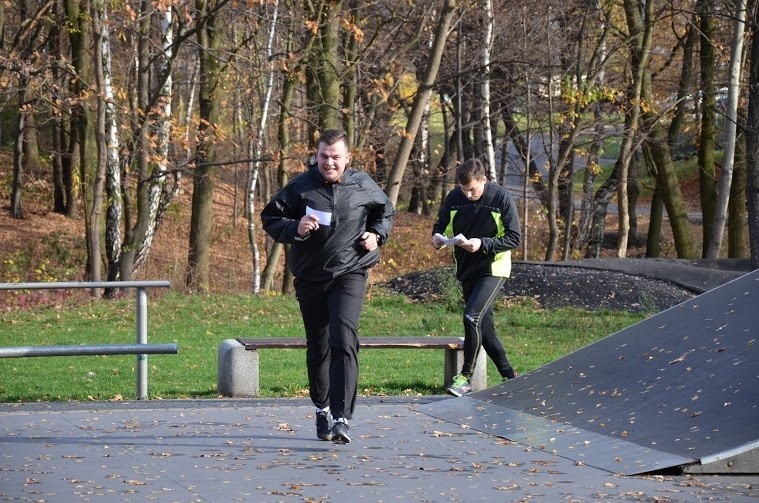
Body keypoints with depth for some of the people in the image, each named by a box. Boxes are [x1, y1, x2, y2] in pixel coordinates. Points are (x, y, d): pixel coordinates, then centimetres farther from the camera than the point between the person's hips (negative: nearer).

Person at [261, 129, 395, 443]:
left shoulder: (363, 186, 1)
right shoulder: (300, 187, -3)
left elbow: (386, 212, 20)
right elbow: (270, 218, 1)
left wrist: (377, 235, 1)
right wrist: (294, 229, -18)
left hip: (349, 276, -2)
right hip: (310, 279, 2)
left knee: (343, 342, -19)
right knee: (318, 347, 13)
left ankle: (341, 418, -24)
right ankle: (322, 408, 34)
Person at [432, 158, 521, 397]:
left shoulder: (501, 197, -13)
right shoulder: (454, 198, -2)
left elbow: (514, 238, -12)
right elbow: (441, 225, 9)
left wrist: (482, 244, -25)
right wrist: (437, 237, -15)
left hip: (493, 268, -5)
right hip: (466, 270, 6)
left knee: (472, 317, -20)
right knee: (484, 325, 10)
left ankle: (466, 376, -11)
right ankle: (509, 375, 22)